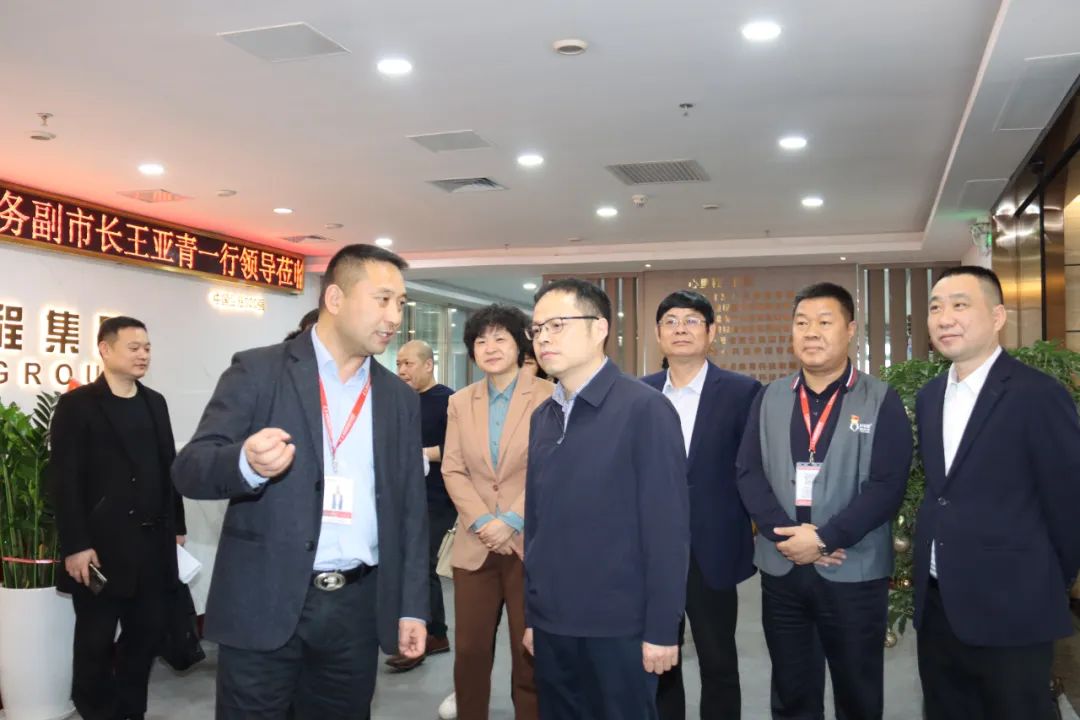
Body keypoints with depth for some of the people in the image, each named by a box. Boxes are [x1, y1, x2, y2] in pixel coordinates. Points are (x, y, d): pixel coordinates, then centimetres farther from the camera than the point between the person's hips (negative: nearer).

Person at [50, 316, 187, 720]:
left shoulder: (155, 403, 13)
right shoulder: (77, 404, -5)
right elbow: (64, 479, -10)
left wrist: (177, 527, 12)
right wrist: (75, 546, -15)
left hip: (153, 542, 5)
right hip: (101, 546, -5)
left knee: (149, 631, 10)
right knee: (96, 640, 8)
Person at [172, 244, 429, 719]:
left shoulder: (399, 398, 9)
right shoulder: (259, 371, -3)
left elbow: (411, 509, 10)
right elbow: (188, 469, -9)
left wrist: (412, 607, 6)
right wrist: (247, 464, -30)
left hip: (357, 608, 4)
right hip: (264, 604, -3)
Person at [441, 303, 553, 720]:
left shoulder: (547, 397, -4)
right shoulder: (460, 403, 10)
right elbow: (453, 470, 5)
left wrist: (512, 521, -14)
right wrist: (481, 521, -9)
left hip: (531, 544, -3)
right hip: (475, 545, 4)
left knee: (531, 654, 5)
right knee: (470, 650, 8)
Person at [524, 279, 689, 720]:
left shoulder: (644, 409, -11)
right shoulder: (542, 417, 9)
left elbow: (667, 527, -13)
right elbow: (536, 522, 10)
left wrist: (661, 629, -13)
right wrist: (532, 613, 10)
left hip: (618, 626, -5)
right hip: (552, 624, 6)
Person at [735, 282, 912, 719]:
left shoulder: (881, 401, -3)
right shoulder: (769, 400, 7)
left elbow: (887, 485, -11)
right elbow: (748, 473, 1)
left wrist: (824, 539, -18)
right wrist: (787, 535, -13)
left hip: (854, 571, -2)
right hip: (781, 569, 3)